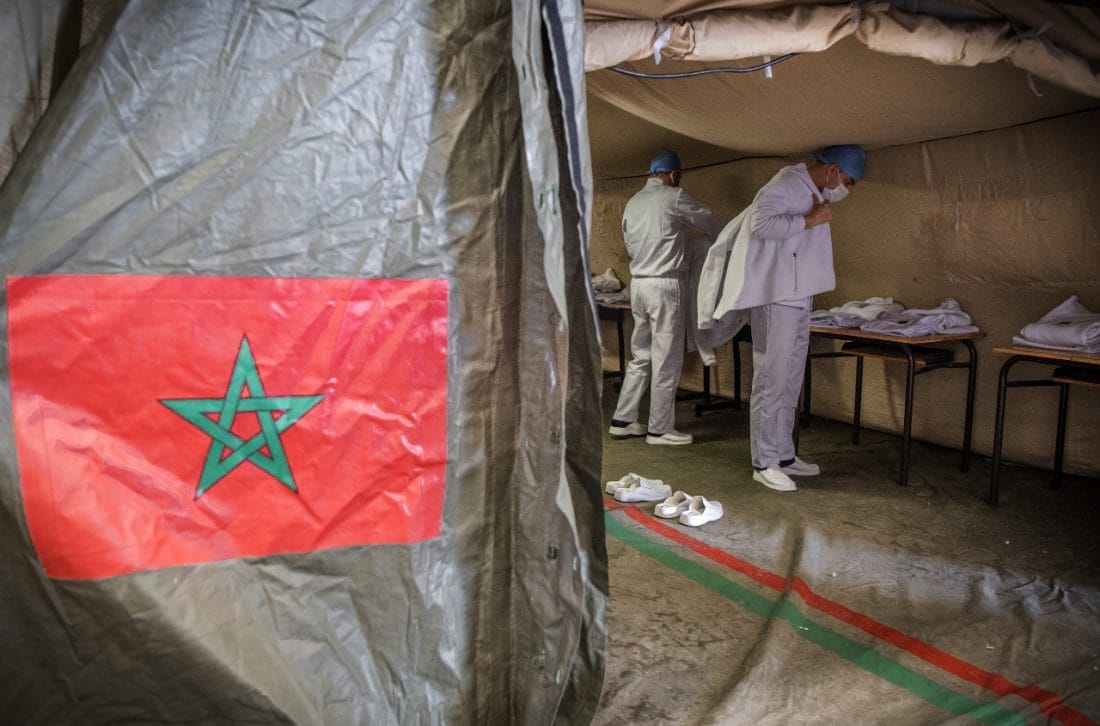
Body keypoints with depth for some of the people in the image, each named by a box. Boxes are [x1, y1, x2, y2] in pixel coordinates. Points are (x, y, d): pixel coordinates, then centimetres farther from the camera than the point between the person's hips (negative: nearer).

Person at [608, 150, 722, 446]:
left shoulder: (633, 202, 14)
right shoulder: (674, 197, -6)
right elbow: (711, 223, 6)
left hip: (638, 282, 8)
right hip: (666, 284, -7)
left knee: (640, 356, 14)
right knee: (667, 360, -1)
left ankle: (623, 420, 16)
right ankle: (660, 429, 5)